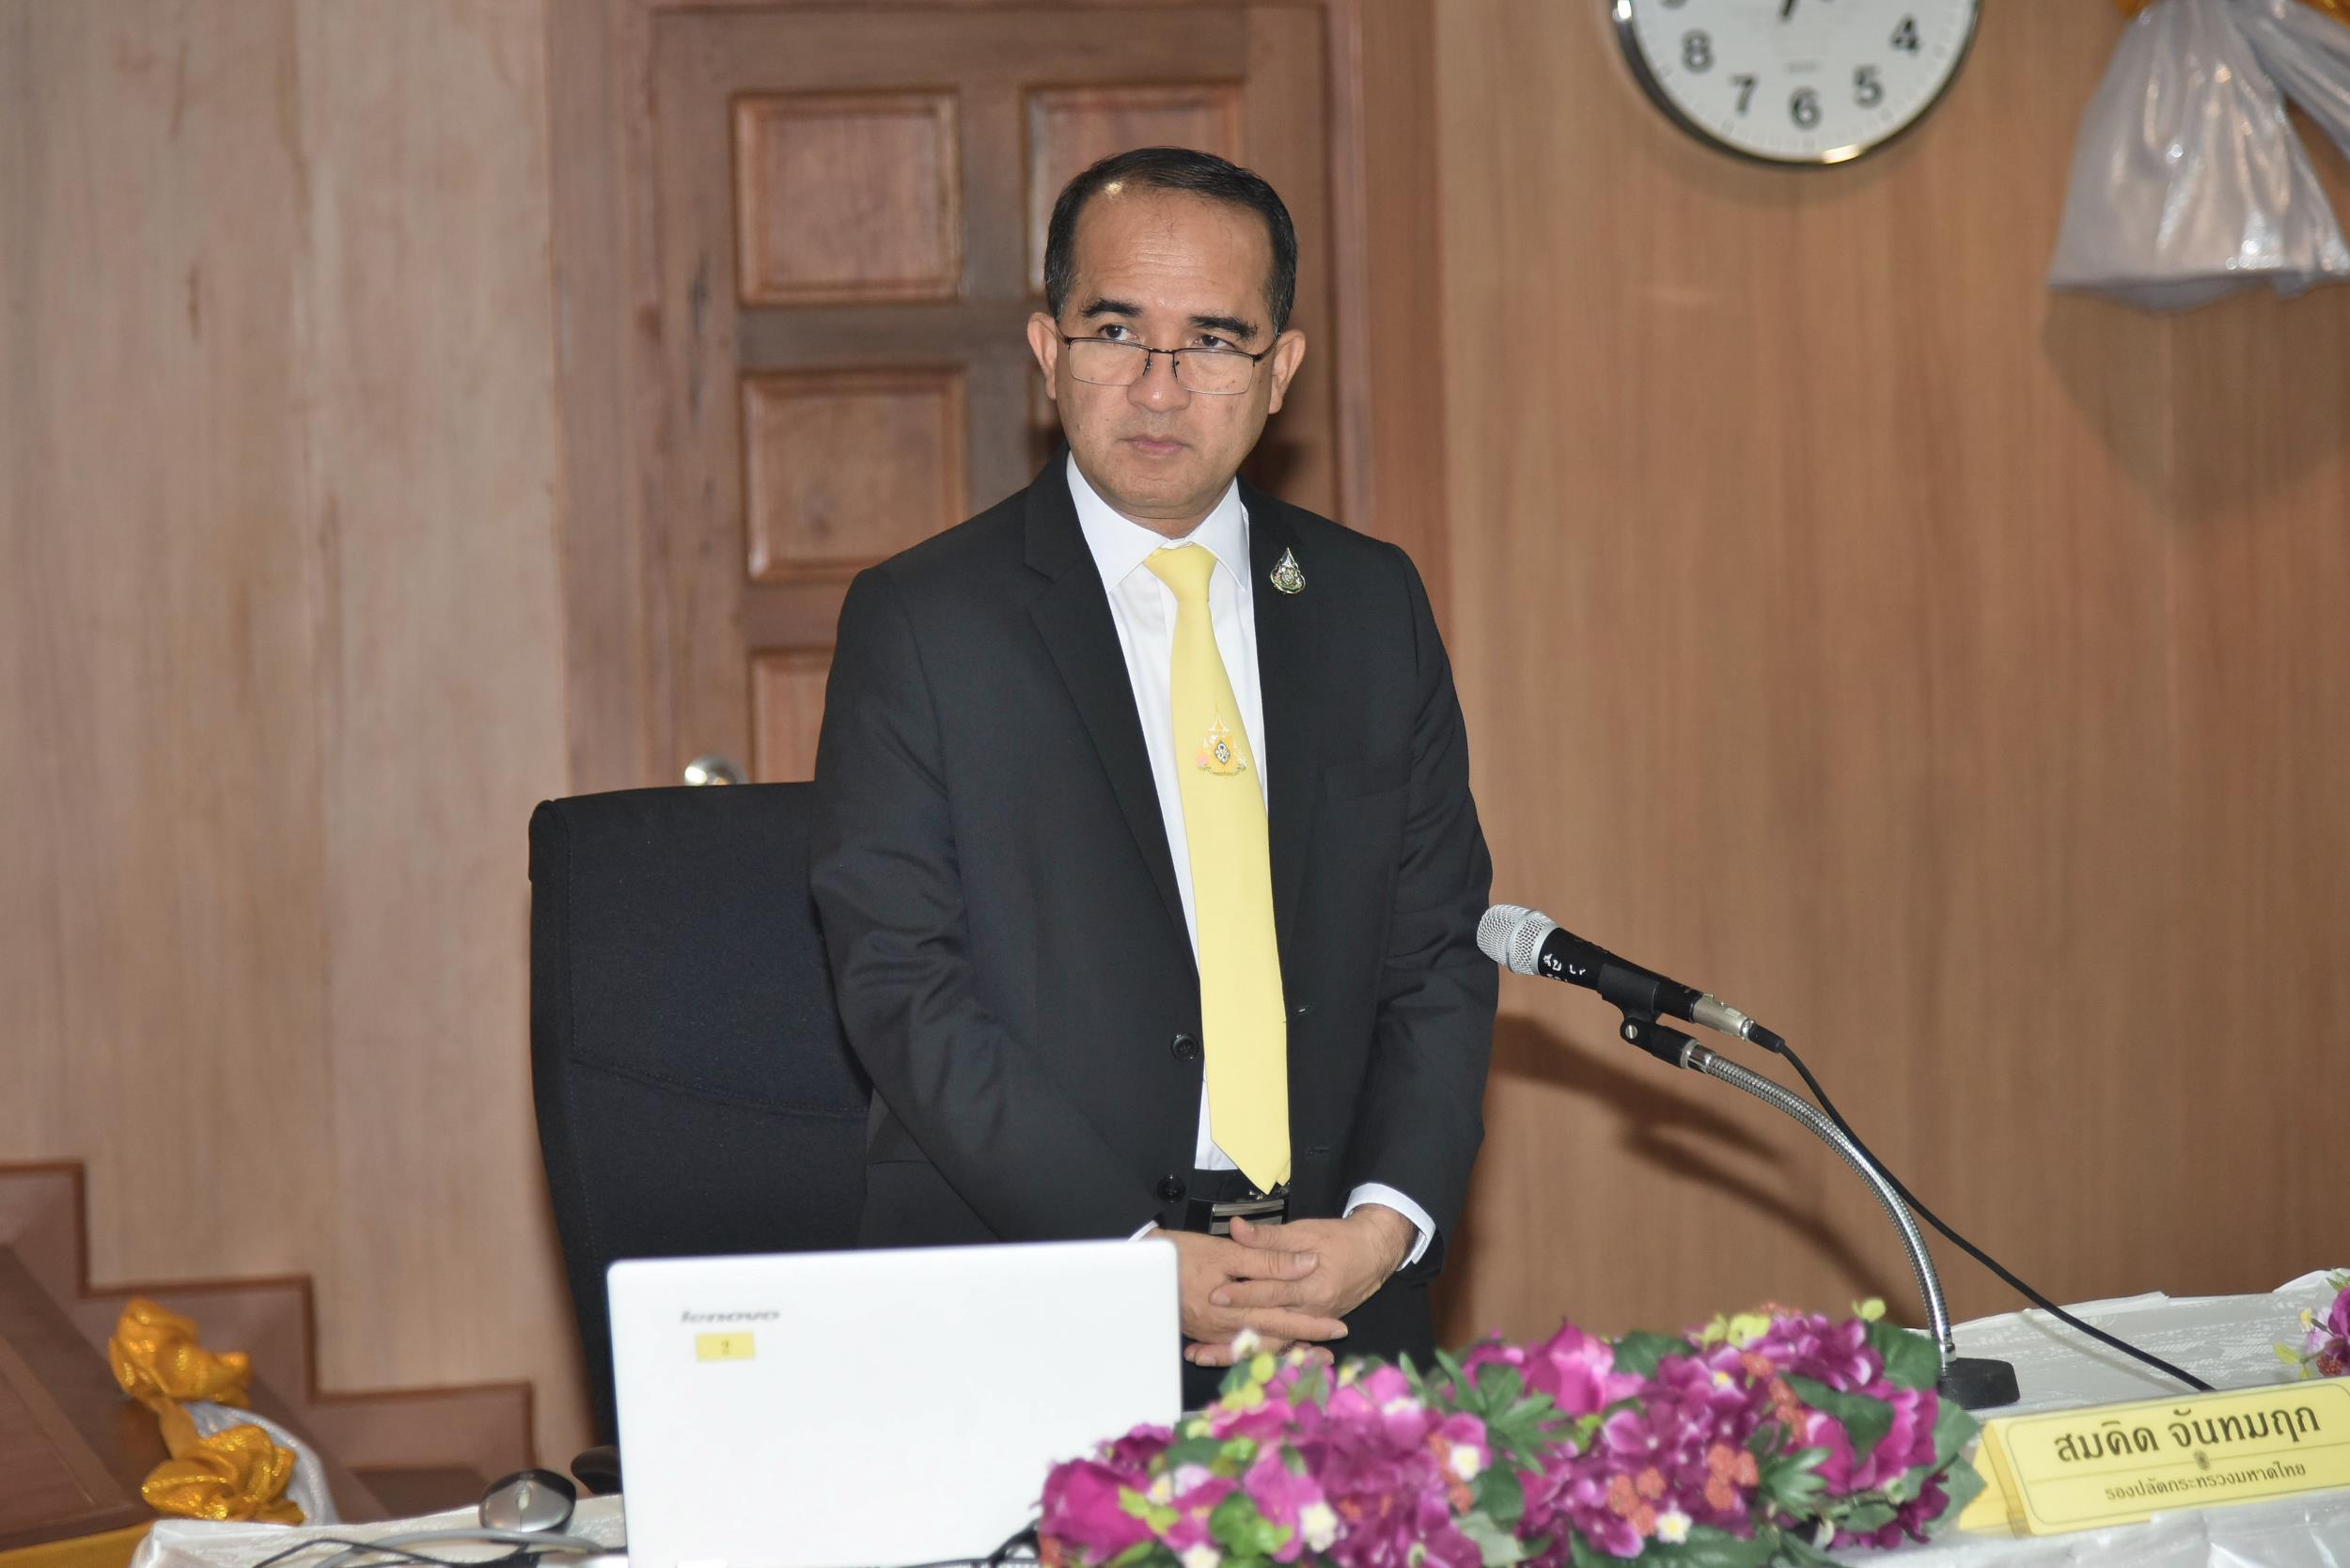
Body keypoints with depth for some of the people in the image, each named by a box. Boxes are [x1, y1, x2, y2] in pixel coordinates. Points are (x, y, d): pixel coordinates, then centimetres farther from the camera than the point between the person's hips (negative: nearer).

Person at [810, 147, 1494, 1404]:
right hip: (1027, 1306, -3)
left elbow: (1440, 948, 13)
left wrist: (1385, 1226, -5)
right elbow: (906, 989, -5)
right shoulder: (920, 624, 1)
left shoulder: (1372, 605, 13)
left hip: (1336, 1294, 3)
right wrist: (1144, 1257, -14)